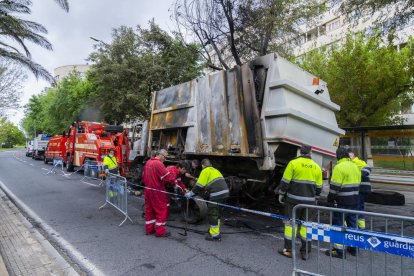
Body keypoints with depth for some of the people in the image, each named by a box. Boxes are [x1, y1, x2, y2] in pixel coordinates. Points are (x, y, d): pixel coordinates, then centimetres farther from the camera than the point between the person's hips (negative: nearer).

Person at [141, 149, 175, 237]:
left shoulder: (148, 162, 8)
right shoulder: (158, 163, -20)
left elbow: (144, 176, 17)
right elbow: (167, 177, -23)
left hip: (148, 190, 9)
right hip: (157, 191, -9)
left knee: (149, 209, 16)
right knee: (161, 210, 2)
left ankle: (149, 229, 25)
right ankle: (160, 231, 7)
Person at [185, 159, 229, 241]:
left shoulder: (205, 171, 0)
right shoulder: (215, 170, 26)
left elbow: (199, 185, -5)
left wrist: (190, 193, 6)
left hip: (217, 194, -9)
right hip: (224, 193, 9)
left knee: (212, 213, 2)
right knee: (217, 212, 22)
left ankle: (215, 235, 7)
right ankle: (215, 230, 33)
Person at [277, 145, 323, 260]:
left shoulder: (293, 163, -8)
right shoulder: (317, 167, 6)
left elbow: (285, 182, -10)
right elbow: (318, 187, 11)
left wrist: (281, 195, 1)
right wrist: (314, 199, 23)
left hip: (293, 199, -4)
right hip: (309, 201, 4)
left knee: (290, 222, 6)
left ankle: (288, 250, 12)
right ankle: (305, 252, 19)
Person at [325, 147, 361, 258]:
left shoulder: (339, 167, -15)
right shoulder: (355, 166, 12)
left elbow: (334, 186, -18)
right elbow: (357, 184, 19)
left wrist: (330, 200, -9)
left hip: (342, 202, -8)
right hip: (354, 201, 8)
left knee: (338, 224, 0)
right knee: (352, 224, 18)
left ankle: (339, 250, 4)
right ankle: (354, 247, 29)